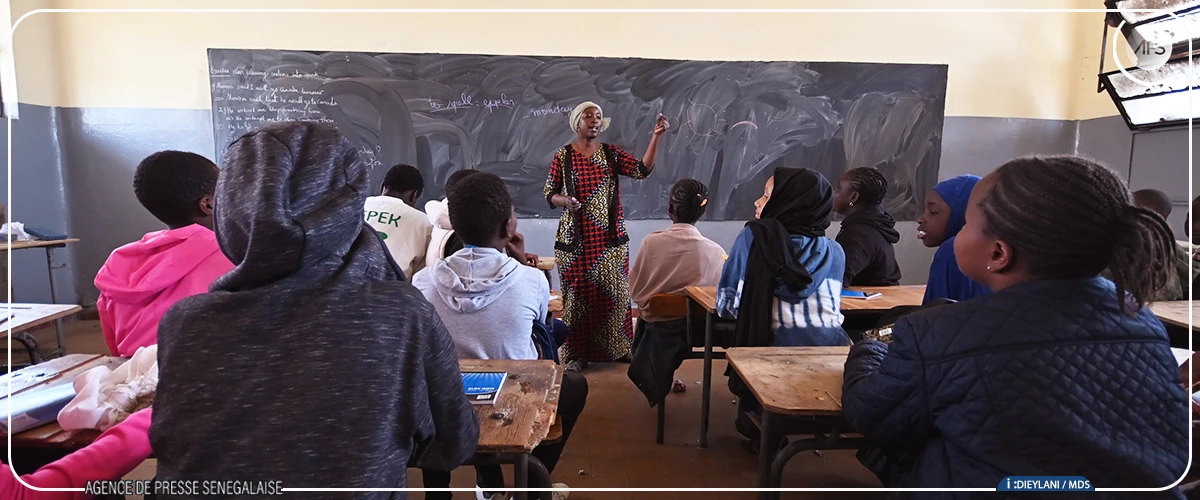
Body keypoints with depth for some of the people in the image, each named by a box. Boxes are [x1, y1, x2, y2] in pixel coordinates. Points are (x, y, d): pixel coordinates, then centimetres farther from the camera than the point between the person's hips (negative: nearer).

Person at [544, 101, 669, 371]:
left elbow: (642, 169, -7)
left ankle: (616, 348, 21)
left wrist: (655, 136, -14)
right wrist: (564, 201, -20)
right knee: (578, 294, 2)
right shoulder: (563, 156, 1)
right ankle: (577, 353, 14)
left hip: (610, 238, 2)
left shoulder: (612, 153, 5)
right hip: (575, 239, -2)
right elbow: (549, 194, 2)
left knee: (613, 292, 6)